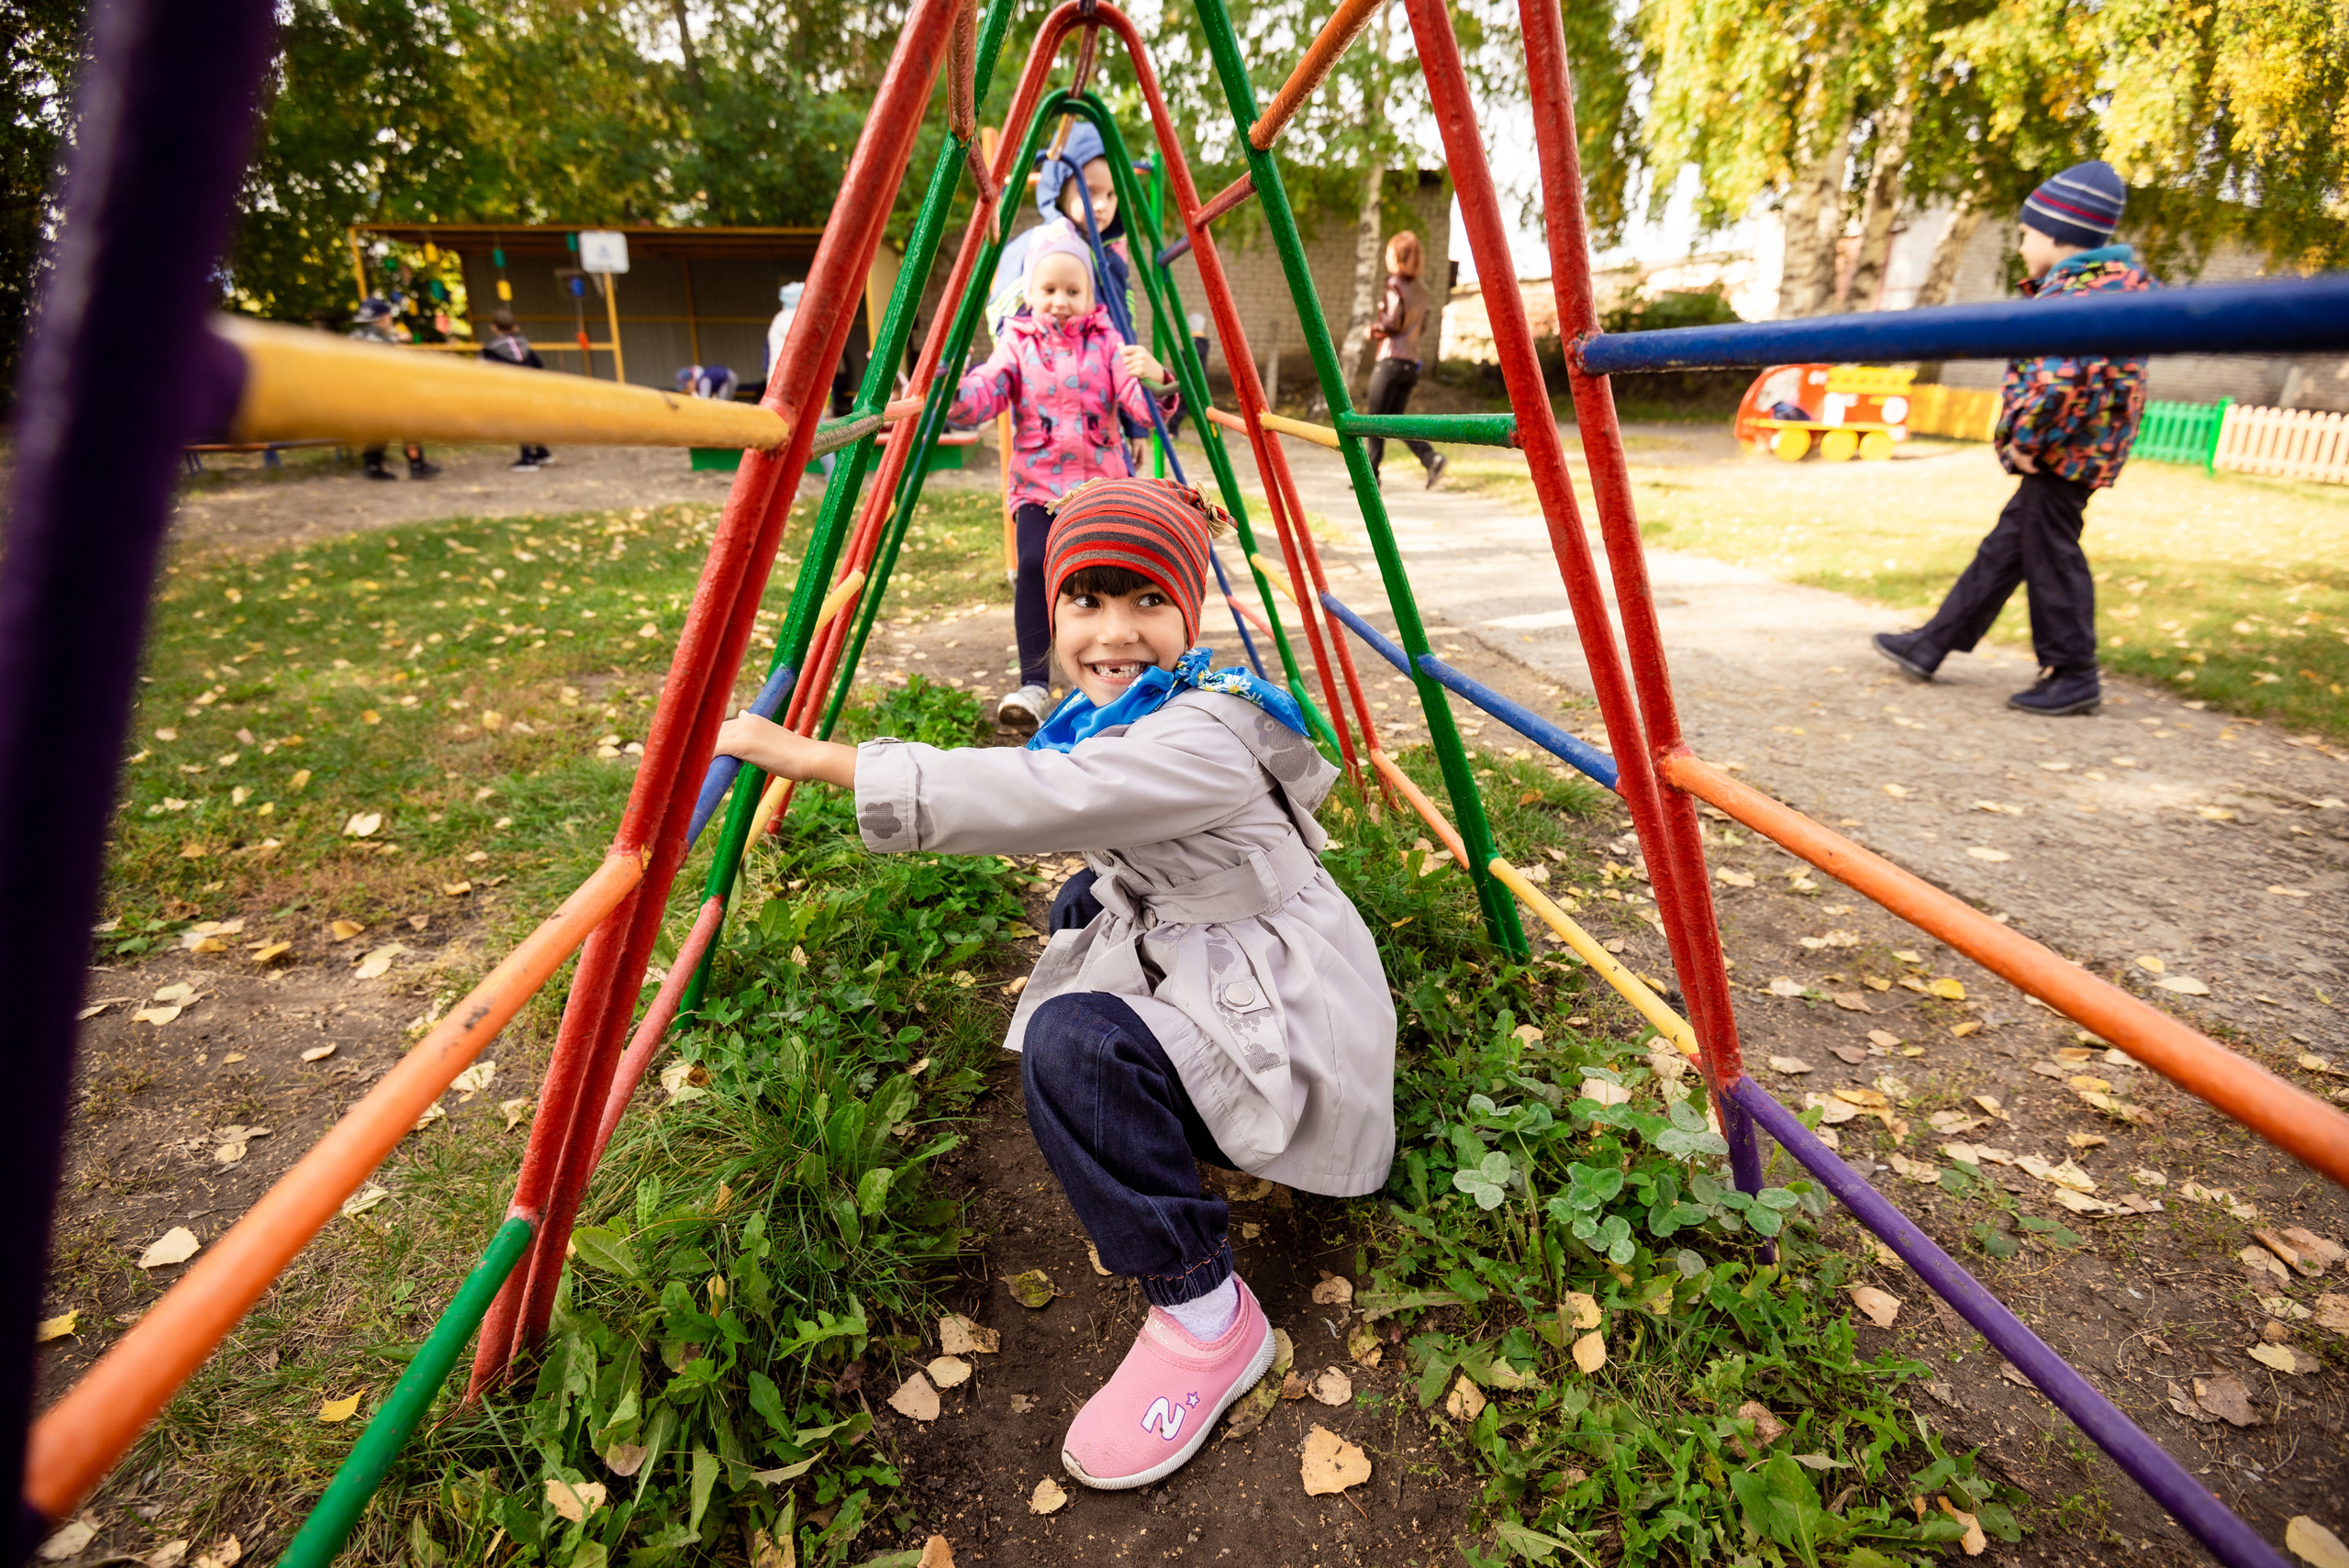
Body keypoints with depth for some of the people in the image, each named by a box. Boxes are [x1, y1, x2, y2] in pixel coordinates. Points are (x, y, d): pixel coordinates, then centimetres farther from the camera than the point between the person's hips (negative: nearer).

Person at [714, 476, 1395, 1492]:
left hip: (1292, 1034, -9)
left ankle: (1205, 1315, -10)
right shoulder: (1106, 718, 4)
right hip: (1204, 976, 9)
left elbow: (1035, 799, -34)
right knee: (1092, 901, 18)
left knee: (1074, 1040, -27)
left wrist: (810, 757, -30)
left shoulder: (1204, 737, -25)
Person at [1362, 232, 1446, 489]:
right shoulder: (1421, 291, 14)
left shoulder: (1396, 284, -8)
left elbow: (1393, 321, -17)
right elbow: (1422, 328, 18)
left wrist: (1374, 328, 2)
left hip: (1391, 360, -8)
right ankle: (1431, 458, -6)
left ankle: (1371, 475, 3)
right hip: (1412, 362, 8)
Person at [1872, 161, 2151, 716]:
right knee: (2004, 548, 14)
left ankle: (2073, 676, 8)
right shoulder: (2114, 277, 16)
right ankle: (1932, 644, 24)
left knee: (2050, 555, -2)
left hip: (2061, 450, -11)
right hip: (2071, 450, 11)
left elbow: (2057, 374, -30)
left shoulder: (2076, 289, -18)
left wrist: (2025, 439, -22)